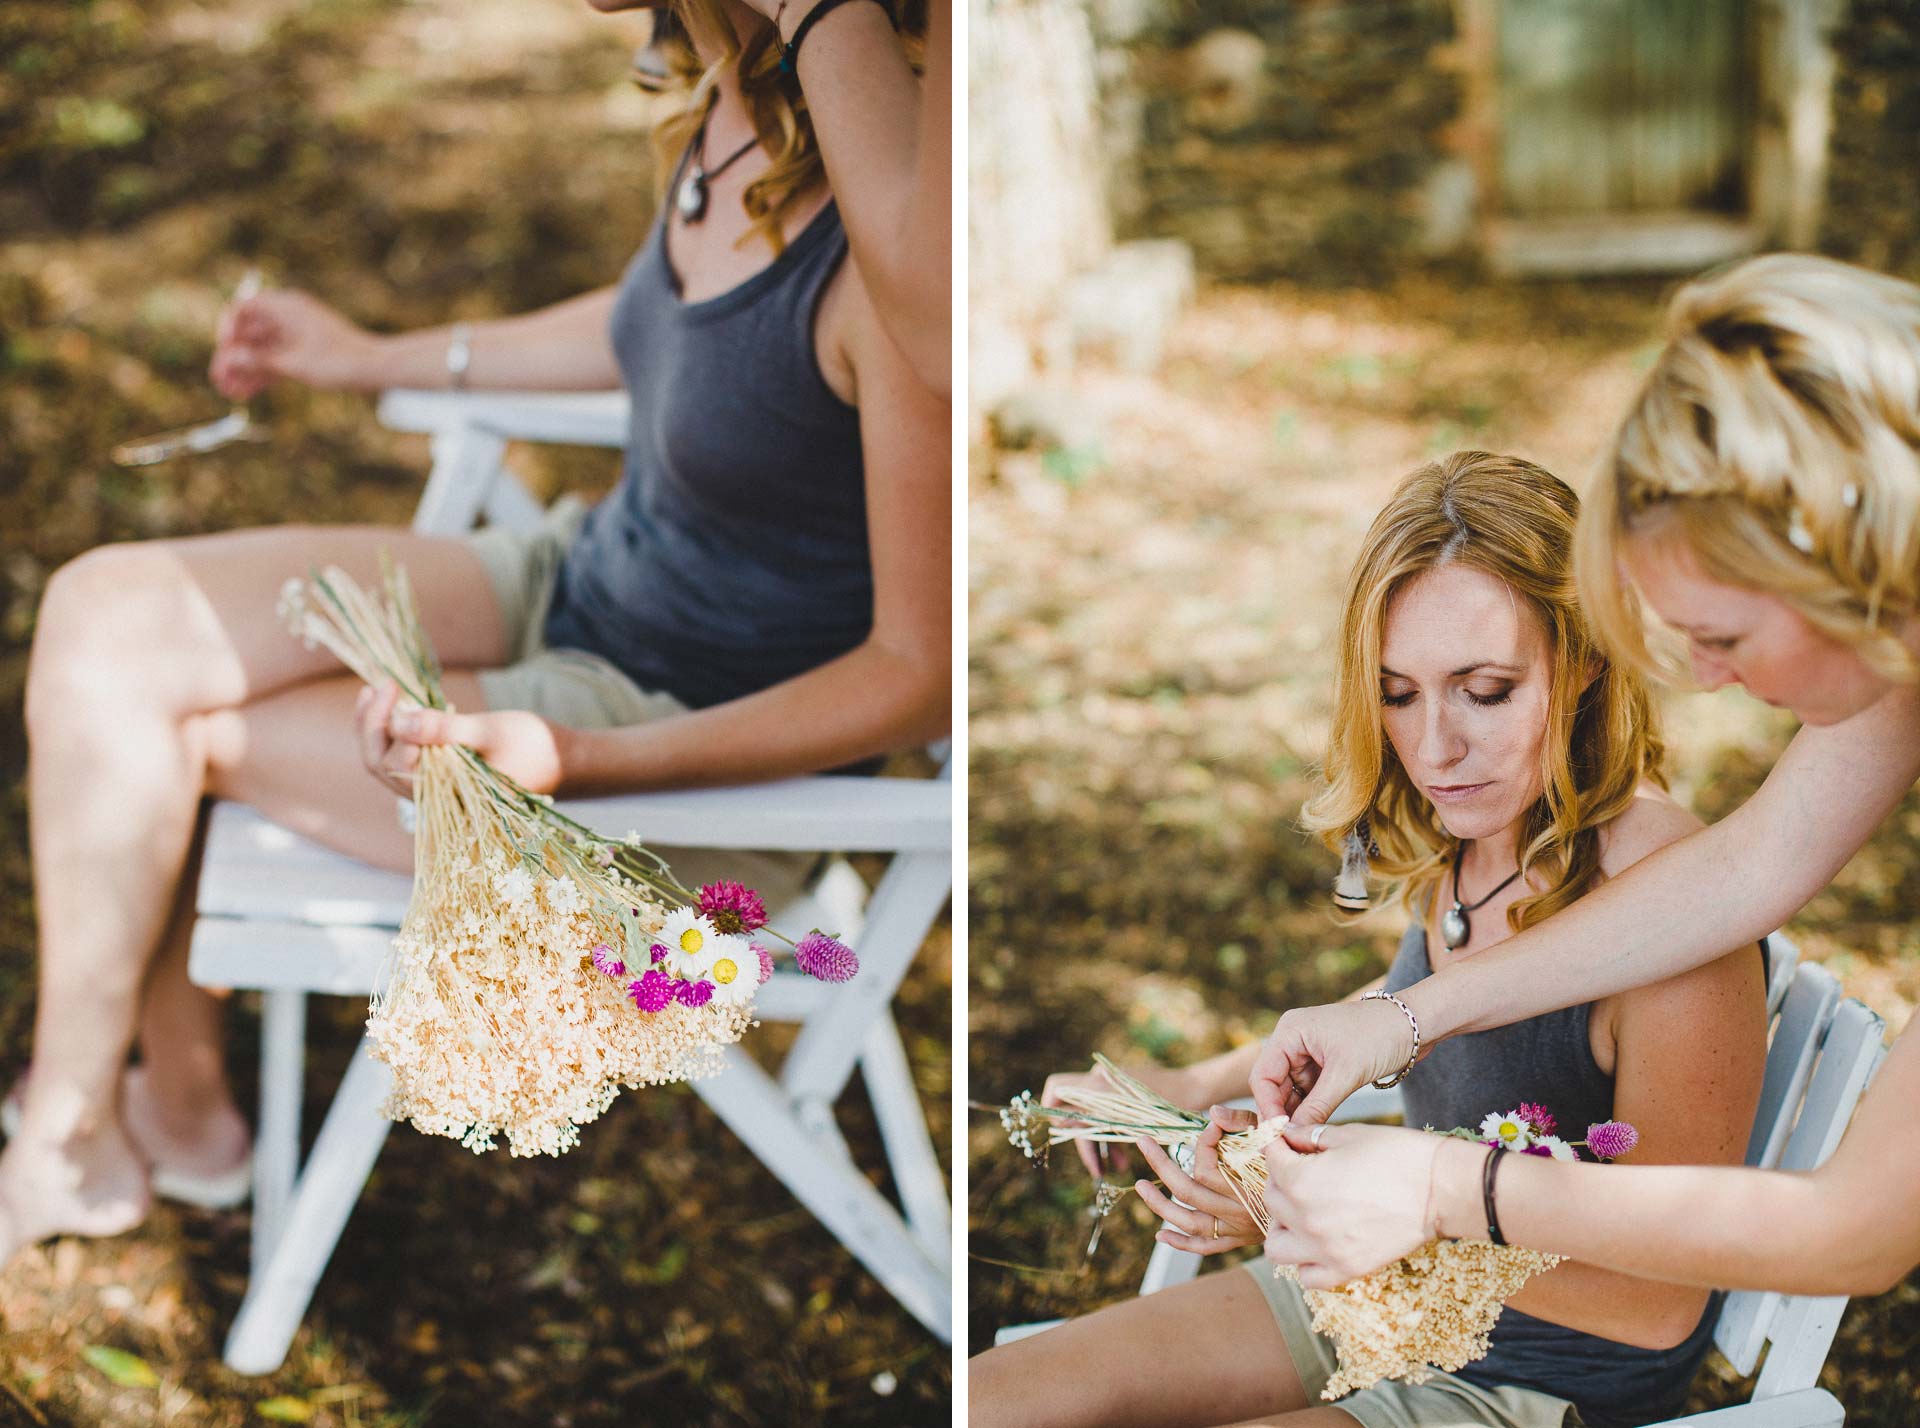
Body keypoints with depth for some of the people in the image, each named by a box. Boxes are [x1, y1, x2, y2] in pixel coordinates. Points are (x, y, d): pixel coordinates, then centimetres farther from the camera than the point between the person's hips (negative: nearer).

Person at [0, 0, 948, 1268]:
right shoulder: (736, 110, -6)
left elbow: (920, 673, -25)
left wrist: (569, 761, -31)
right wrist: (386, 359, 24)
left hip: (717, 751, -8)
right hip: (573, 583, 8)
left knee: (158, 725, -6)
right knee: (103, 616, -3)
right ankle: (176, 1105, 14)